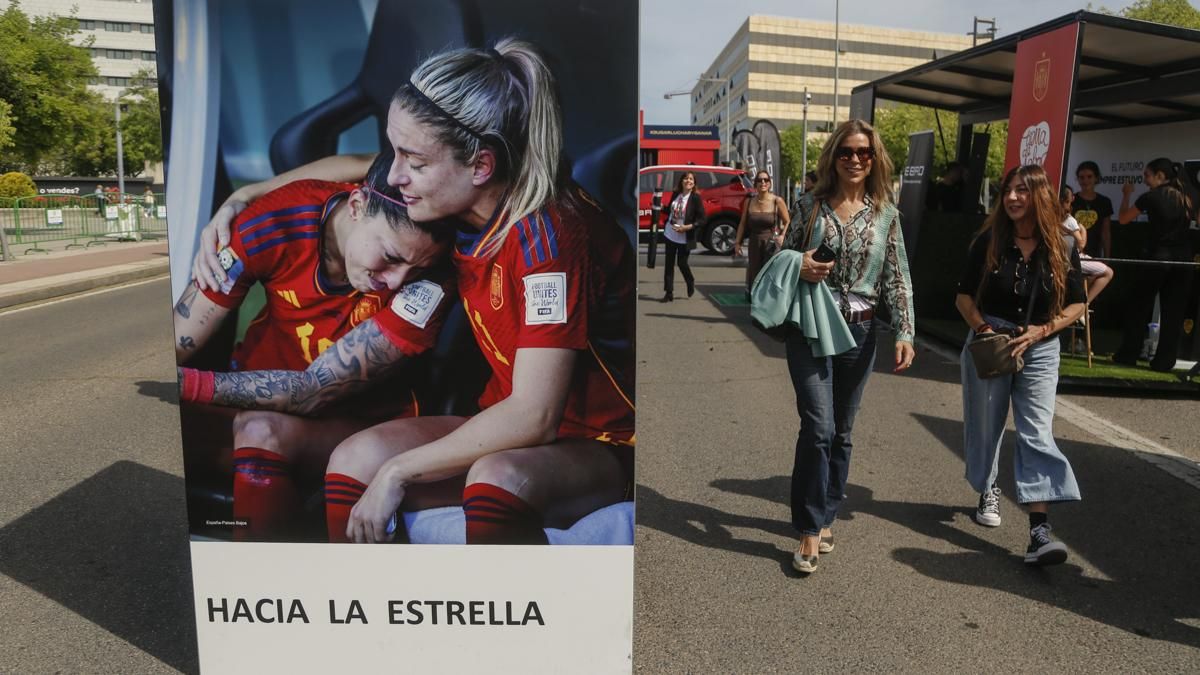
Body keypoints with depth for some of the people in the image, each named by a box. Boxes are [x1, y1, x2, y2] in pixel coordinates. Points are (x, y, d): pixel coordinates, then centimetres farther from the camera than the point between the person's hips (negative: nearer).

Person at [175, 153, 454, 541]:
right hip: (259, 404, 3)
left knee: (262, 431, -32)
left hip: (359, 422, -3)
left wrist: (183, 382, -30)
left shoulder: (428, 280, -23)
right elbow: (176, 347, -11)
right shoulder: (278, 220, -16)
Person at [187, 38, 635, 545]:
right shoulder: (464, 194, -4)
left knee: (497, 478, -38)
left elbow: (533, 416, -28)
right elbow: (351, 167, 17)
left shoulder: (548, 233, -26)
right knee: (357, 457, -14)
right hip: (514, 425, 7)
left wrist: (398, 471, -21)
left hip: (607, 445, -6)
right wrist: (239, 200, 8)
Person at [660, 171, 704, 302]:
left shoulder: (696, 198, -11)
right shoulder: (675, 194, 2)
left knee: (682, 263, 6)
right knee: (669, 263, 6)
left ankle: (690, 283, 37)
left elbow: (701, 220, -12)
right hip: (670, 234, 4)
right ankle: (669, 292, 14)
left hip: (685, 238, -4)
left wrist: (687, 227, -23)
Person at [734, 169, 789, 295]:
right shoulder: (749, 202, 4)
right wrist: (737, 242, 9)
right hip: (754, 243, 4)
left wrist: (783, 236, -19)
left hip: (772, 244, -4)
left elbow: (787, 222, -2)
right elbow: (743, 223, 11)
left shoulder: (777, 201, -7)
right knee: (754, 277, 11)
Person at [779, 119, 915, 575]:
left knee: (841, 432, 10)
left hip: (859, 331, 2)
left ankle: (825, 516, 26)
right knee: (818, 426, -10)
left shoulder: (885, 213, 5)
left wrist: (904, 332, -5)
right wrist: (800, 269, -14)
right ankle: (810, 531, 0)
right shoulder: (812, 205, 3)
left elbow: (897, 278, 4)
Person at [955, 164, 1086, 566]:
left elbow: (1076, 304, 5)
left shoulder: (1060, 249, -1)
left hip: (1039, 349, 0)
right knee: (986, 425, 11)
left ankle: (1039, 532, -13)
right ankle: (988, 492, 37)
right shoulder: (989, 241, -2)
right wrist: (982, 328, -13)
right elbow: (964, 295, 2)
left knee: (1036, 434, -8)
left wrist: (1041, 331, -10)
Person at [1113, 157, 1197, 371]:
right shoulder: (1188, 197, 7)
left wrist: (1126, 195, 16)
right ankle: (1164, 361, 7)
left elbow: (1123, 219, 4)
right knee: (1174, 312, 6)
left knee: (1139, 307, 8)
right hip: (1183, 259, 4)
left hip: (1157, 257, -4)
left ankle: (1128, 355, 12)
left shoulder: (1151, 197, -6)